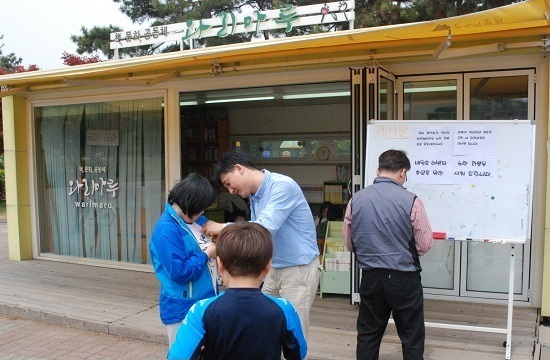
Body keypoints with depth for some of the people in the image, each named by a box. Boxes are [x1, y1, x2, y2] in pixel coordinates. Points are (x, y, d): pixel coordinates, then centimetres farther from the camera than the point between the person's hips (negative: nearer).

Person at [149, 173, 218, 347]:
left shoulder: (197, 221, 5)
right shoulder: (167, 230, -22)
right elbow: (180, 272, -25)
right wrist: (206, 254, -15)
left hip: (205, 304, 9)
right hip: (183, 310, -9)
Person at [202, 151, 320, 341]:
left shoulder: (282, 186, -21)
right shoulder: (254, 196, 8)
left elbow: (266, 228, -29)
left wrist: (223, 228, -21)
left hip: (299, 269, -9)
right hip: (275, 268, 9)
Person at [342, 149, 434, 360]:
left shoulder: (356, 199, -2)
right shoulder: (410, 201, -13)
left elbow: (349, 243, 6)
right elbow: (425, 245, -7)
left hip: (370, 276, 3)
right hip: (404, 278, -3)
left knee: (368, 334, 15)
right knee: (411, 337, 13)